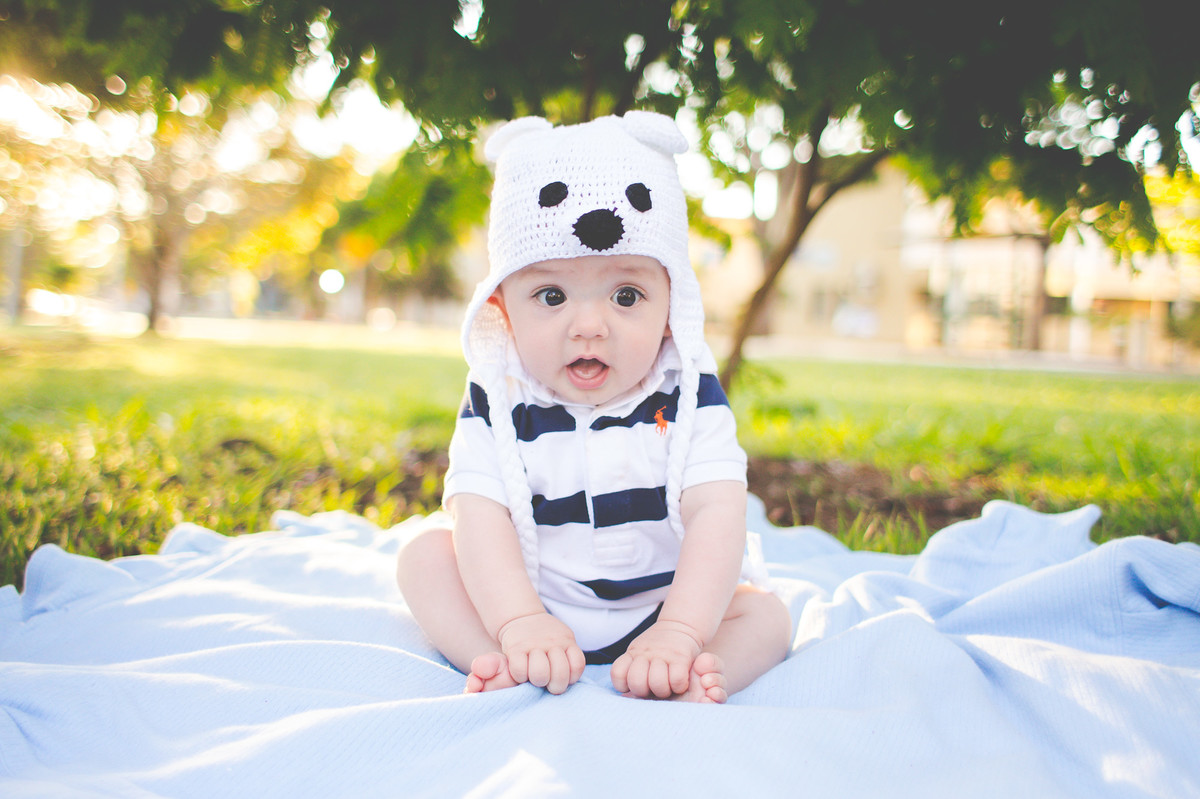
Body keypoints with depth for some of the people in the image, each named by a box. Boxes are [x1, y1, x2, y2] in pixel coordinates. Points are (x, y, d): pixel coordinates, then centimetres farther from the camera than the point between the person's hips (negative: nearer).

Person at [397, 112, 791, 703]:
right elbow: (479, 515, -22)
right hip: (527, 600, 1)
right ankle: (507, 669, -30)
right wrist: (520, 623, -38)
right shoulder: (498, 404, -12)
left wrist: (678, 633, -38)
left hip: (659, 605, 0)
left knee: (766, 615, -17)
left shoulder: (689, 396, -14)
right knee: (425, 556, -13)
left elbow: (716, 515, -24)